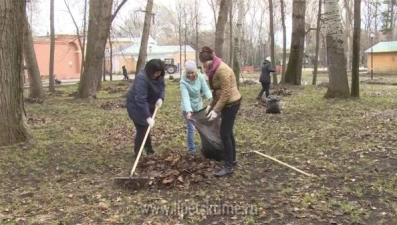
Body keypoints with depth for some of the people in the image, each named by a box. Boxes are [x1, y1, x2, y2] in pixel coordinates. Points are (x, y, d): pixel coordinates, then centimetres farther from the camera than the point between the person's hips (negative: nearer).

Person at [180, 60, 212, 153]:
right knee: (191, 128, -3)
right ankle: (191, 148, 15)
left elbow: (206, 89, -18)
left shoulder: (200, 77, -13)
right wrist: (189, 111, -45)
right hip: (188, 108, -4)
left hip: (198, 106, 4)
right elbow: (185, 97, -33)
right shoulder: (183, 81, -25)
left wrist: (211, 98, -38)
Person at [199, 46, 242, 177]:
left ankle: (228, 167, -1)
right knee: (228, 132, 18)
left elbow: (226, 93, -25)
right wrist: (211, 105, 11)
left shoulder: (222, 70, -23)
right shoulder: (215, 69, 8)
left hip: (231, 103, -10)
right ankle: (232, 159, 32)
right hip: (227, 103, 10)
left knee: (224, 134, -8)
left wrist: (216, 110, -23)